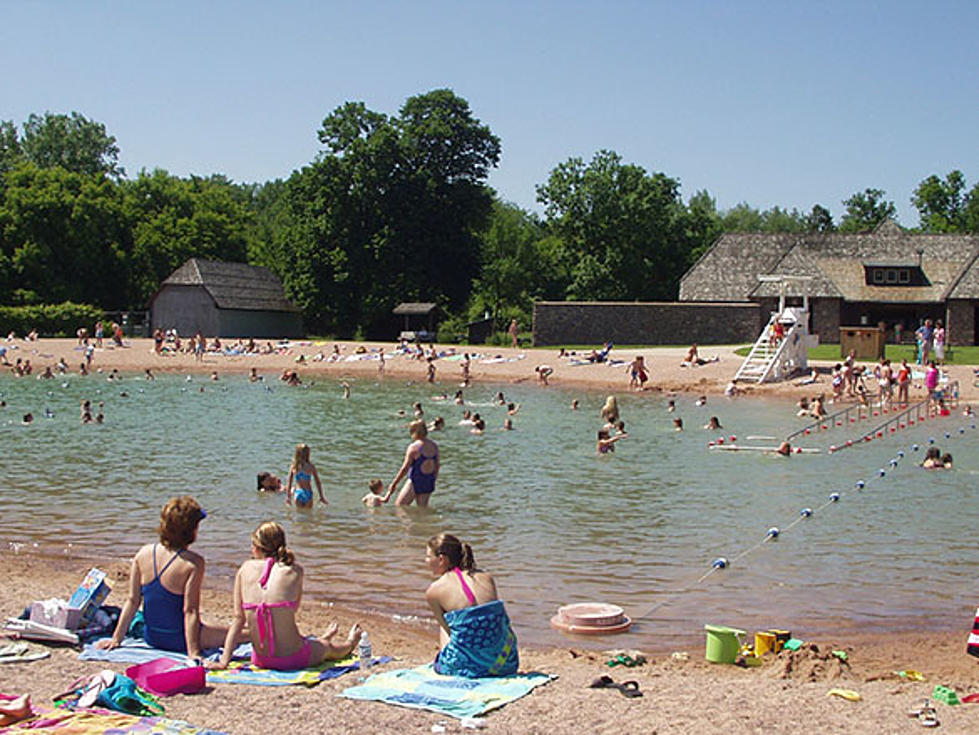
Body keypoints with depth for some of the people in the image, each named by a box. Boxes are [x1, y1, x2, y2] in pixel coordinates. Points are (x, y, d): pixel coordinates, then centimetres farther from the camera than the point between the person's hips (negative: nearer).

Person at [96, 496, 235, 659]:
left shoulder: (143, 554, -7)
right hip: (178, 642, -7)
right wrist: (193, 653, -19)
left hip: (151, 637, 7)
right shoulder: (193, 563, -23)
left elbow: (132, 601, -3)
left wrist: (116, 639, 4)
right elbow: (190, 610, -23)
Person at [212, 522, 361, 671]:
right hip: (292, 658, -3)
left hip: (261, 660, 3)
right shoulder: (295, 570, -4)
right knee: (329, 647, 32)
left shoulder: (245, 569, -1)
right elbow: (295, 608, 7)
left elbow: (238, 618, -2)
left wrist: (224, 661, 0)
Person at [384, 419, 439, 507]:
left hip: (415, 483, -6)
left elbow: (405, 468, -15)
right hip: (429, 483, 6)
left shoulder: (413, 447, -15)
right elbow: (437, 466, 11)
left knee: (399, 505, 7)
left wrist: (393, 484, -8)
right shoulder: (434, 446, 3)